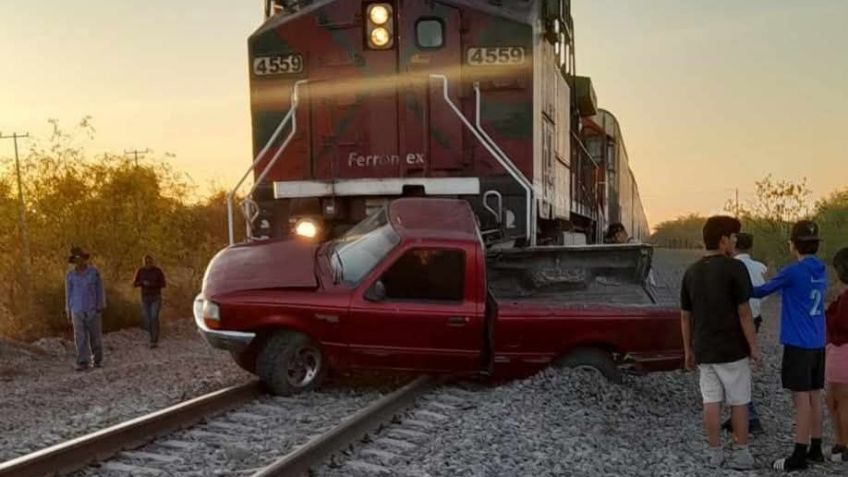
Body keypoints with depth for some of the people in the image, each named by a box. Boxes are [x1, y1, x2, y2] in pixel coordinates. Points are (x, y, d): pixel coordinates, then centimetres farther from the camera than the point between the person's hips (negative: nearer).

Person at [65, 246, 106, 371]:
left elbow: (100, 290, -2)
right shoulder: (70, 275, 0)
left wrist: (101, 307, -9)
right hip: (77, 311, 1)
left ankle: (97, 359, 24)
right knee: (80, 337, -7)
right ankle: (83, 363, -6)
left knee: (95, 336, 5)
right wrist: (68, 312, 7)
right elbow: (69, 293, 7)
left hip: (92, 309, -1)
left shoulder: (94, 272, -4)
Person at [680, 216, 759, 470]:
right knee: (739, 402, 7)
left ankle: (715, 454, 12)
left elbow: (685, 316, 7)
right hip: (732, 349, -5)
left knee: (711, 401, 8)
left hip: (704, 350, 5)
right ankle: (741, 454, 11)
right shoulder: (735, 268, -13)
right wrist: (754, 347, -7)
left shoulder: (691, 272, 4)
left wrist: (688, 350, 15)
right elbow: (744, 313, -15)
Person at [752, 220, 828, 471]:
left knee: (801, 399, -3)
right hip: (817, 344, 7)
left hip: (798, 345, -7)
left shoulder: (793, 272, -16)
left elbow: (761, 291, -6)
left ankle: (799, 456, 2)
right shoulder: (821, 271, 7)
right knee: (814, 396, 13)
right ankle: (815, 449, 22)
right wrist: (779, 285, 24)